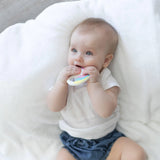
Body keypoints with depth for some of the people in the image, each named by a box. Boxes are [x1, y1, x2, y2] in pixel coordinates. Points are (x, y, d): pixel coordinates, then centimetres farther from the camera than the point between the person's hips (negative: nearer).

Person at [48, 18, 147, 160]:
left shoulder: (107, 80, -9)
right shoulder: (66, 77, -1)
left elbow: (106, 111, -24)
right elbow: (54, 107, -10)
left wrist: (93, 83, -28)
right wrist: (61, 82, -22)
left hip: (108, 138, -1)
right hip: (75, 143, 2)